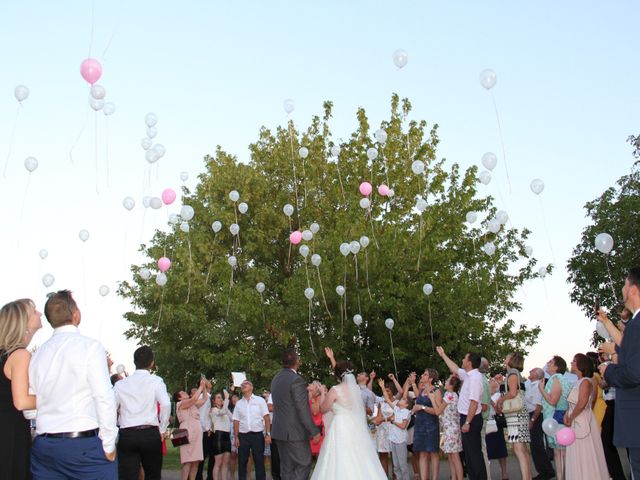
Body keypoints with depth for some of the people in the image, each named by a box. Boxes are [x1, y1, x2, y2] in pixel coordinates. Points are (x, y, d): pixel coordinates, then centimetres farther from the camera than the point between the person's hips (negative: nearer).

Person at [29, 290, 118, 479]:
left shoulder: (38, 353, 7)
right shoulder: (89, 346, -7)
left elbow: (30, 404, 8)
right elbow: (104, 397, -13)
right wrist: (109, 443, -6)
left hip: (43, 444, 6)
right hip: (85, 444, -5)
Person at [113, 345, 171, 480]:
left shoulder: (120, 384, 7)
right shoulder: (155, 381, 0)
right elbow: (166, 404, -14)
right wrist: (162, 429, -2)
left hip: (126, 435, 1)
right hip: (150, 434, -1)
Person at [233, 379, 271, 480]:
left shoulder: (260, 400, 3)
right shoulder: (239, 403, 10)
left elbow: (266, 418, -1)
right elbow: (236, 421, 7)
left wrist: (268, 434, -9)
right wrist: (236, 437, -1)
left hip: (257, 435, -2)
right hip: (243, 436, 2)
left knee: (259, 462, 1)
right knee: (242, 462, 6)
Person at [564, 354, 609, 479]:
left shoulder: (585, 382, -14)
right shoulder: (578, 382, 14)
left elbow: (581, 404, -24)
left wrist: (570, 419, -13)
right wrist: (567, 414, -1)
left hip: (583, 422, -9)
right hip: (576, 423, 9)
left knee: (586, 457, -3)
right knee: (579, 458, 12)